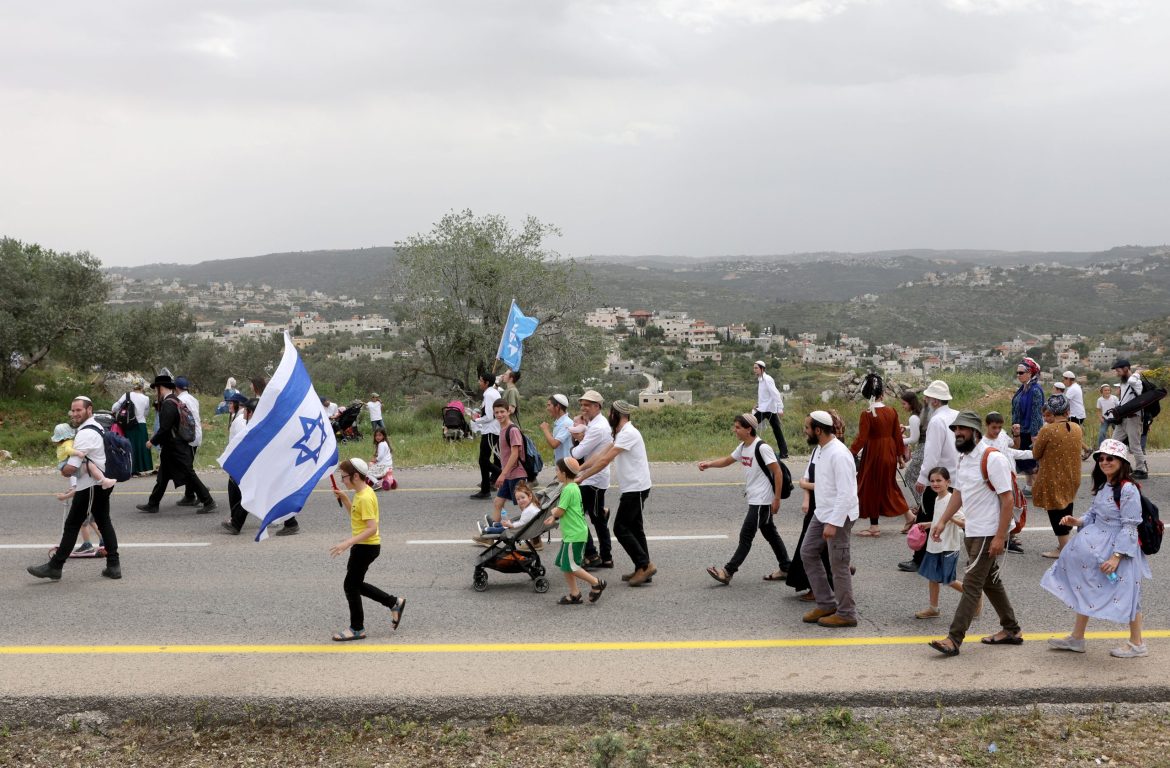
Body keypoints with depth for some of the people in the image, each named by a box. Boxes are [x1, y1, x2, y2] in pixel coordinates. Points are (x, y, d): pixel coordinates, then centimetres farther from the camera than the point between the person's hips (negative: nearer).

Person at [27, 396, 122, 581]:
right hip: (103, 483, 10)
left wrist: (63, 470, -1)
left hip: (90, 487, -10)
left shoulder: (85, 434, -20)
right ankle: (113, 565, 14)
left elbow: (70, 468, -23)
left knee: (72, 525, -2)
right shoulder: (97, 427, 12)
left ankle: (55, 567, 6)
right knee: (104, 522, 13)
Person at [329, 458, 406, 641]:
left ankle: (357, 629, 13)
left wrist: (347, 543, -30)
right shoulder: (361, 493, 8)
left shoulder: (365, 498, -23)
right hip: (364, 546, 10)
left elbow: (372, 528, -28)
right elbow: (355, 514, 24)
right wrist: (343, 498, 10)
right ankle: (394, 603, 22)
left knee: (351, 585, 1)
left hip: (366, 547, -10)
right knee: (356, 584, 17)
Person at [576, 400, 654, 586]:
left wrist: (582, 477, -19)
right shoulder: (622, 434, 15)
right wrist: (579, 469, 10)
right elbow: (601, 455, 15)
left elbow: (605, 460, -23)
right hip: (634, 488, 10)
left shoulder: (628, 433, -18)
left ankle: (645, 565, -6)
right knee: (634, 528, 13)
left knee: (621, 529, -7)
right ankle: (643, 569, 17)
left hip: (636, 488, -10)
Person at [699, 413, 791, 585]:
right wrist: (708, 464, 2)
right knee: (770, 533, 16)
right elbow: (727, 461, 20)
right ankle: (786, 568, 25)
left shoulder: (762, 447, -19)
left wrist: (777, 499, -18)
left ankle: (728, 572, -3)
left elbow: (778, 473, -18)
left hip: (762, 501, -9)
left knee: (746, 535, -5)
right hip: (754, 499, 9)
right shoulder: (743, 447, 8)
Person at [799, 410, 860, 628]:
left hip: (838, 516, -10)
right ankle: (826, 604, 22)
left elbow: (845, 493, -26)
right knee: (808, 552, 13)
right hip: (822, 512, 10)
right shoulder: (821, 449, 5)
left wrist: (833, 524, -26)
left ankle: (846, 614, 15)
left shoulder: (838, 454, -24)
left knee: (838, 565, 0)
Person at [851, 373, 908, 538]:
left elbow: (861, 439, -19)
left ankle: (874, 527, 10)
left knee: (871, 487, 6)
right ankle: (908, 515, 26)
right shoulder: (891, 412, -2)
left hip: (873, 454, -5)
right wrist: (900, 456, 14)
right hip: (889, 454, 5)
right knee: (889, 484, 22)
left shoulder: (867, 414, -17)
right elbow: (897, 436, 4)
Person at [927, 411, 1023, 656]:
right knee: (991, 581, 18)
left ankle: (954, 639, -8)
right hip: (972, 532, 9)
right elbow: (958, 493, 19)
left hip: (989, 534, -9)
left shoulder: (993, 459, -17)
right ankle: (1011, 630, 32)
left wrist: (1000, 537, -22)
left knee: (971, 585, -9)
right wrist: (943, 521, 10)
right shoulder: (964, 458, 11)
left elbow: (1007, 499, -19)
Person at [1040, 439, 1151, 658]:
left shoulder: (1127, 490, -19)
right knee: (1086, 590, 13)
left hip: (1120, 548, -9)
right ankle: (1076, 638, 24)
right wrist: (1078, 521, -2)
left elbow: (1130, 527, -20)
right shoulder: (1102, 486, 7)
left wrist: (1116, 556, -23)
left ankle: (1136, 644, 22)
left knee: (1126, 594, 4)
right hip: (1096, 545, 9)